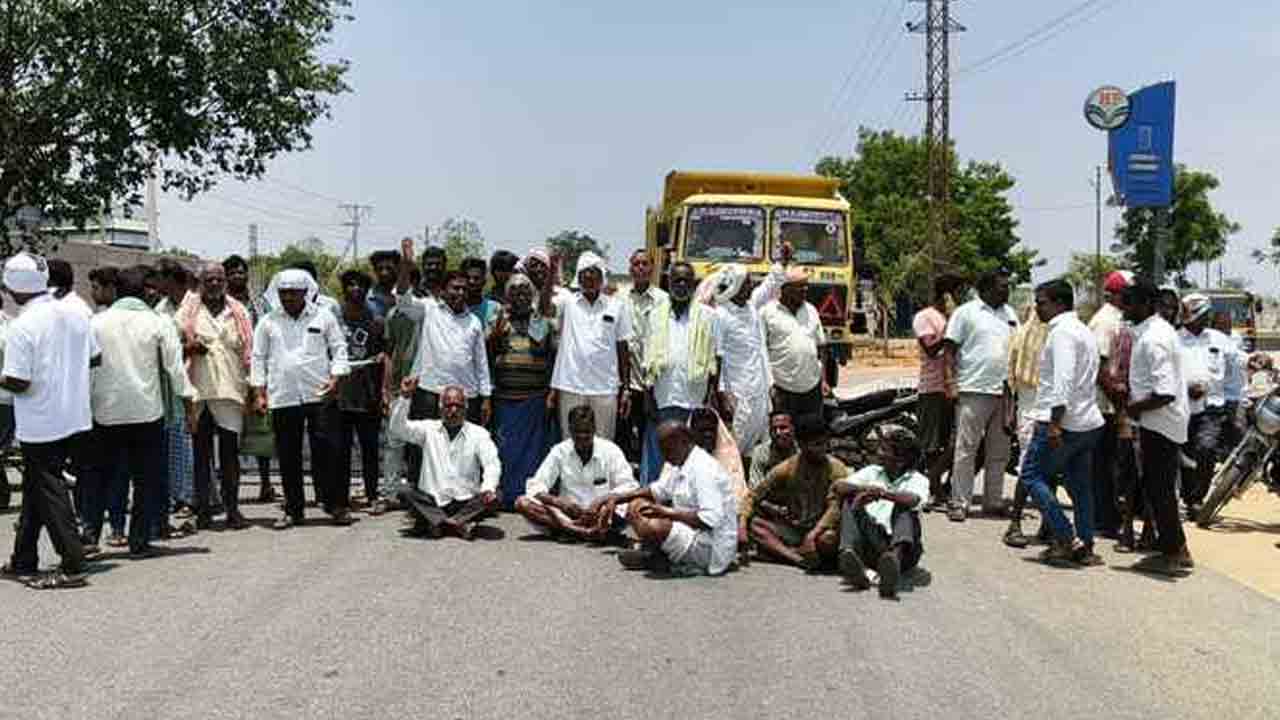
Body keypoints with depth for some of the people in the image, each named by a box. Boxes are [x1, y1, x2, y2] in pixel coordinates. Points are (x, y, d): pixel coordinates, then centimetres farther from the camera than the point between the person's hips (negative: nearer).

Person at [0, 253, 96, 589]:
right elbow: (95, 357, 10)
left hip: (40, 424, -7)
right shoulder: (74, 315, 2)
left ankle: (72, 566, -1)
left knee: (49, 493, 0)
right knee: (34, 488, 18)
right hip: (72, 416, 7)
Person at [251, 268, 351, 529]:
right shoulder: (268, 322, 10)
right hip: (282, 399, 2)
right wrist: (259, 393, 4)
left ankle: (335, 503, 5)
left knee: (325, 450, -4)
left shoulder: (324, 317, 7)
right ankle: (293, 509, 14)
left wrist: (335, 378, -7)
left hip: (319, 395, -2)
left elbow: (339, 349, 7)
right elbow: (258, 359, 11)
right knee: (288, 457, 5)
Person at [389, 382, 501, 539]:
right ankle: (459, 524, -35)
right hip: (432, 502, 1)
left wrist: (488, 488, -28)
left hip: (466, 503, -1)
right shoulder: (428, 429, 10)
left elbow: (492, 464, -7)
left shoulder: (478, 433, 5)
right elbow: (396, 428, -3)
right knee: (405, 493, -25)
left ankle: (433, 522, -32)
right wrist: (405, 396, -16)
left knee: (494, 499, -27)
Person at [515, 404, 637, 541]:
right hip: (568, 514, 2)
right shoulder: (560, 451, 1)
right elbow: (534, 487, -4)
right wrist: (558, 502, -24)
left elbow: (629, 487, -8)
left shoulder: (610, 450, -3)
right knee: (522, 503, -23)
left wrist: (604, 499, -28)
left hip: (601, 515, -2)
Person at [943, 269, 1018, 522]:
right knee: (966, 450, -5)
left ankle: (993, 501, 19)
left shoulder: (1010, 314, 16)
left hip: (1003, 393, 6)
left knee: (999, 453, 10)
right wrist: (950, 383, -13)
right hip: (973, 390, -6)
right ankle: (959, 503, -1)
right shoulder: (966, 312, -1)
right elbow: (950, 350, -5)